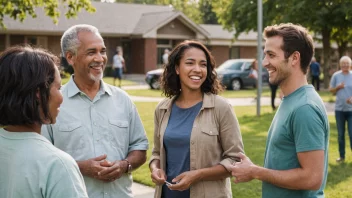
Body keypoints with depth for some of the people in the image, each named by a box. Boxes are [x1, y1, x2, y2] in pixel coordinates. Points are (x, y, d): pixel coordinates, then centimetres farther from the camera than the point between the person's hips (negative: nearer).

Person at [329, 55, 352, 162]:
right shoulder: (336, 75, 1)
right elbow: (331, 90, 7)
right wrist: (338, 87, -13)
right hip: (339, 109, 2)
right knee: (340, 134, 10)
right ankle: (342, 155, 21)